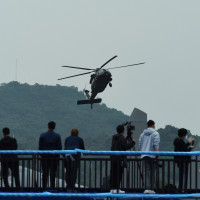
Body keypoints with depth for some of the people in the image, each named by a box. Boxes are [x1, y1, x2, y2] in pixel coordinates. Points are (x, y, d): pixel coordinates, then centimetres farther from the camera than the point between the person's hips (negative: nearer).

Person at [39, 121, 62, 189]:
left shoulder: (42, 135, 0)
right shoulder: (57, 136, -2)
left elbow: (40, 147, 0)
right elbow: (59, 147, -4)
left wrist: (41, 155, 11)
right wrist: (58, 155, 10)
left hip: (45, 156, 1)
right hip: (54, 156, -1)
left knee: (45, 173, 5)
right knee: (53, 173, 2)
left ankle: (44, 187, 2)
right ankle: (52, 187, 0)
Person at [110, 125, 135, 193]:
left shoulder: (114, 137, 12)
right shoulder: (122, 138, -10)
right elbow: (125, 146, -16)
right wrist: (132, 142, -1)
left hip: (113, 157, 7)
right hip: (120, 158, -7)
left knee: (113, 173, 7)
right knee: (119, 174, -6)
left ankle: (112, 188, 8)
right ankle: (117, 188, -9)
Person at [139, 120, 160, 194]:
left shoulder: (143, 134, 14)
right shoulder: (155, 133, -1)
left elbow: (140, 144, 16)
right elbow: (156, 144, -12)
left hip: (144, 155, 4)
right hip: (152, 155, -4)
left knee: (147, 172, -1)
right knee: (152, 172, 4)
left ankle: (147, 188, -14)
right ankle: (151, 188, 2)